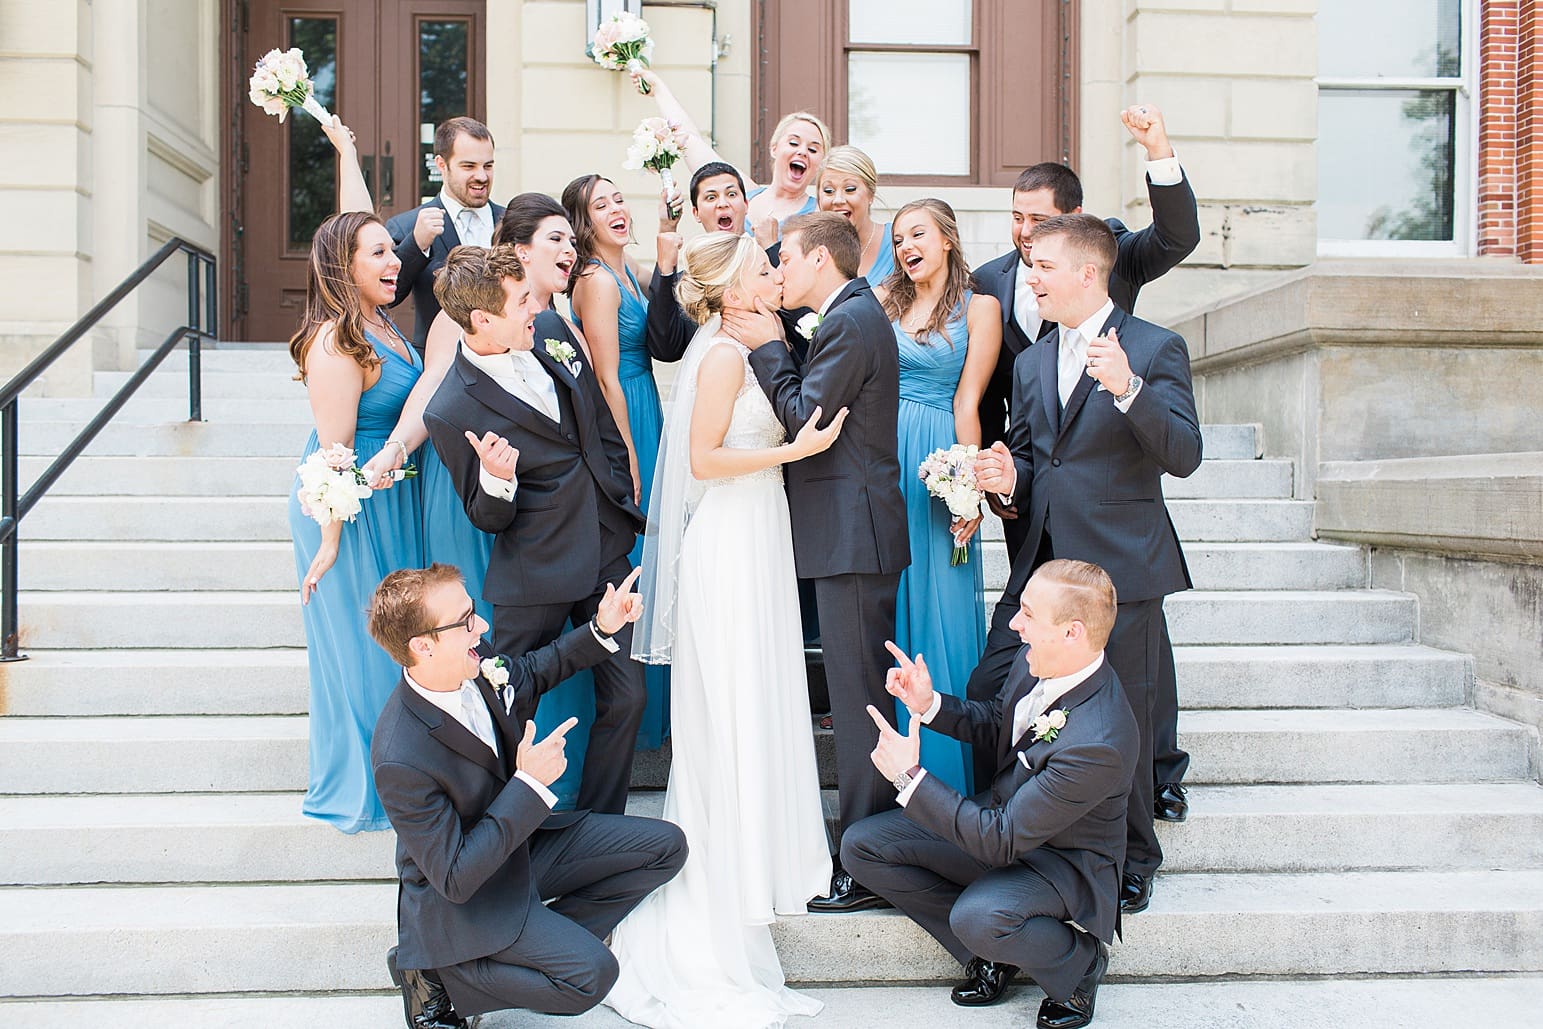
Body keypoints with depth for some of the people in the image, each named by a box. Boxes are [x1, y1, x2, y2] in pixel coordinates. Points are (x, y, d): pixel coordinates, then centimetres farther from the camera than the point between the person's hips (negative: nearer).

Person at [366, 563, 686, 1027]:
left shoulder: (474, 664, -14)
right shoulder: (402, 761, -36)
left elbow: (532, 673, 12)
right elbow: (455, 879, -31)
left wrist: (601, 629, -1)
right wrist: (530, 785, -33)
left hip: (521, 839, 8)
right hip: (464, 901, -8)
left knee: (665, 846, 2)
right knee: (591, 974, -22)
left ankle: (555, 939, 7)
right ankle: (437, 975, -4)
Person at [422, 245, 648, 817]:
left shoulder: (540, 344, 2)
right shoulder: (452, 411, -18)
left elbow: (597, 425, 17)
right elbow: (487, 517, -9)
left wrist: (621, 502, 15)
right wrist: (496, 479, -31)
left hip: (606, 553, 7)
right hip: (535, 580, -6)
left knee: (625, 698, 8)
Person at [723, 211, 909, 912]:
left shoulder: (848, 322, -12)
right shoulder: (857, 314, 20)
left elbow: (805, 419, -15)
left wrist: (768, 347, -6)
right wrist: (776, 347, 10)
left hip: (852, 535, -11)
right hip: (854, 532, 11)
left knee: (858, 701, -6)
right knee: (858, 694, 15)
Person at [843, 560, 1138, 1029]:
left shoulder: (1098, 742, -36)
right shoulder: (1033, 659, -12)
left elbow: (1002, 841, -31)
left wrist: (910, 776, -27)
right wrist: (930, 704, -8)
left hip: (1060, 859, -8)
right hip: (999, 815, 8)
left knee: (979, 917, -37)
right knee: (861, 845, -3)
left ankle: (1080, 961, -3)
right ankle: (991, 949, 6)